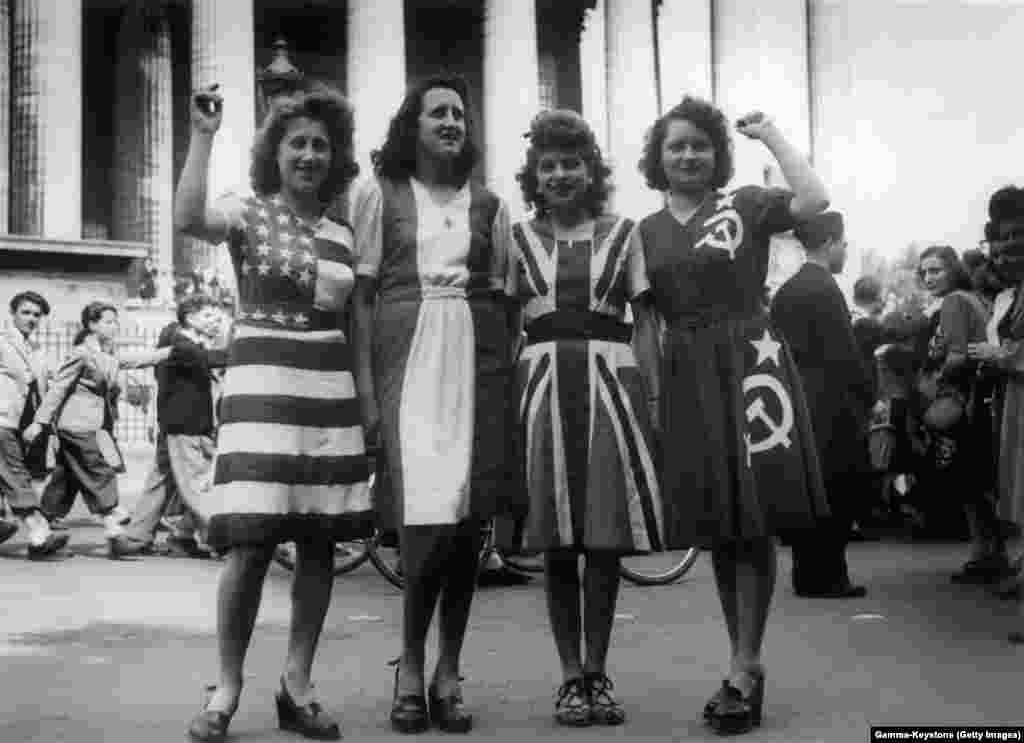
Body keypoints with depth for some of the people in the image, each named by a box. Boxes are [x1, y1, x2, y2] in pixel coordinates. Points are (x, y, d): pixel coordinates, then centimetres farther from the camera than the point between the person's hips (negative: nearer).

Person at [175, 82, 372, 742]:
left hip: (332, 386, 5)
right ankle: (228, 687, 5)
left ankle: (297, 685, 15)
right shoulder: (248, 212, 1)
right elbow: (189, 219, -21)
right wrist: (203, 136, -20)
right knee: (253, 540, -10)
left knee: (320, 540, 4)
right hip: (263, 382, -5)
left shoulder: (342, 233, 14)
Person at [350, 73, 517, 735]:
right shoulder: (380, 194, 8)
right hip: (406, 357, -3)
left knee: (467, 519, 1)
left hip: (476, 358, 3)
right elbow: (362, 293, 3)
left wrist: (512, 375, 4)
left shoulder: (487, 203, 15)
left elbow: (502, 298, 13)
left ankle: (447, 671, 12)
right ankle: (412, 667, 5)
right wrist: (364, 380, -6)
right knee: (426, 517, -12)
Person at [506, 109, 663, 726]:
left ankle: (598, 671, 12)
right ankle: (571, 675, 11)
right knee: (557, 542, 2)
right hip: (543, 382, 0)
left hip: (611, 381, 0)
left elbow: (646, 320, 7)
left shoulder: (622, 234, 9)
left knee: (607, 536, 0)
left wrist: (653, 393, -3)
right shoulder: (519, 239, 11)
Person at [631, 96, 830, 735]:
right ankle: (747, 663, 21)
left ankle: (745, 667, 3)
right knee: (716, 526, 9)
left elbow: (814, 200, -16)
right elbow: (646, 322, 12)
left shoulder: (746, 206, 2)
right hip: (687, 378, 4)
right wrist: (650, 390, 4)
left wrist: (770, 134, -6)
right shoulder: (646, 232, 11)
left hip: (748, 365, -4)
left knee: (754, 521, -4)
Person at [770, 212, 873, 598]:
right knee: (840, 490, -1)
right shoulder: (824, 289, -14)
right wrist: (869, 396, -5)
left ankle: (811, 574, 18)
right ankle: (823, 576, 1)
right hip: (831, 407, -8)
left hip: (796, 403, 8)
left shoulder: (785, 290, 11)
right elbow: (844, 353, -16)